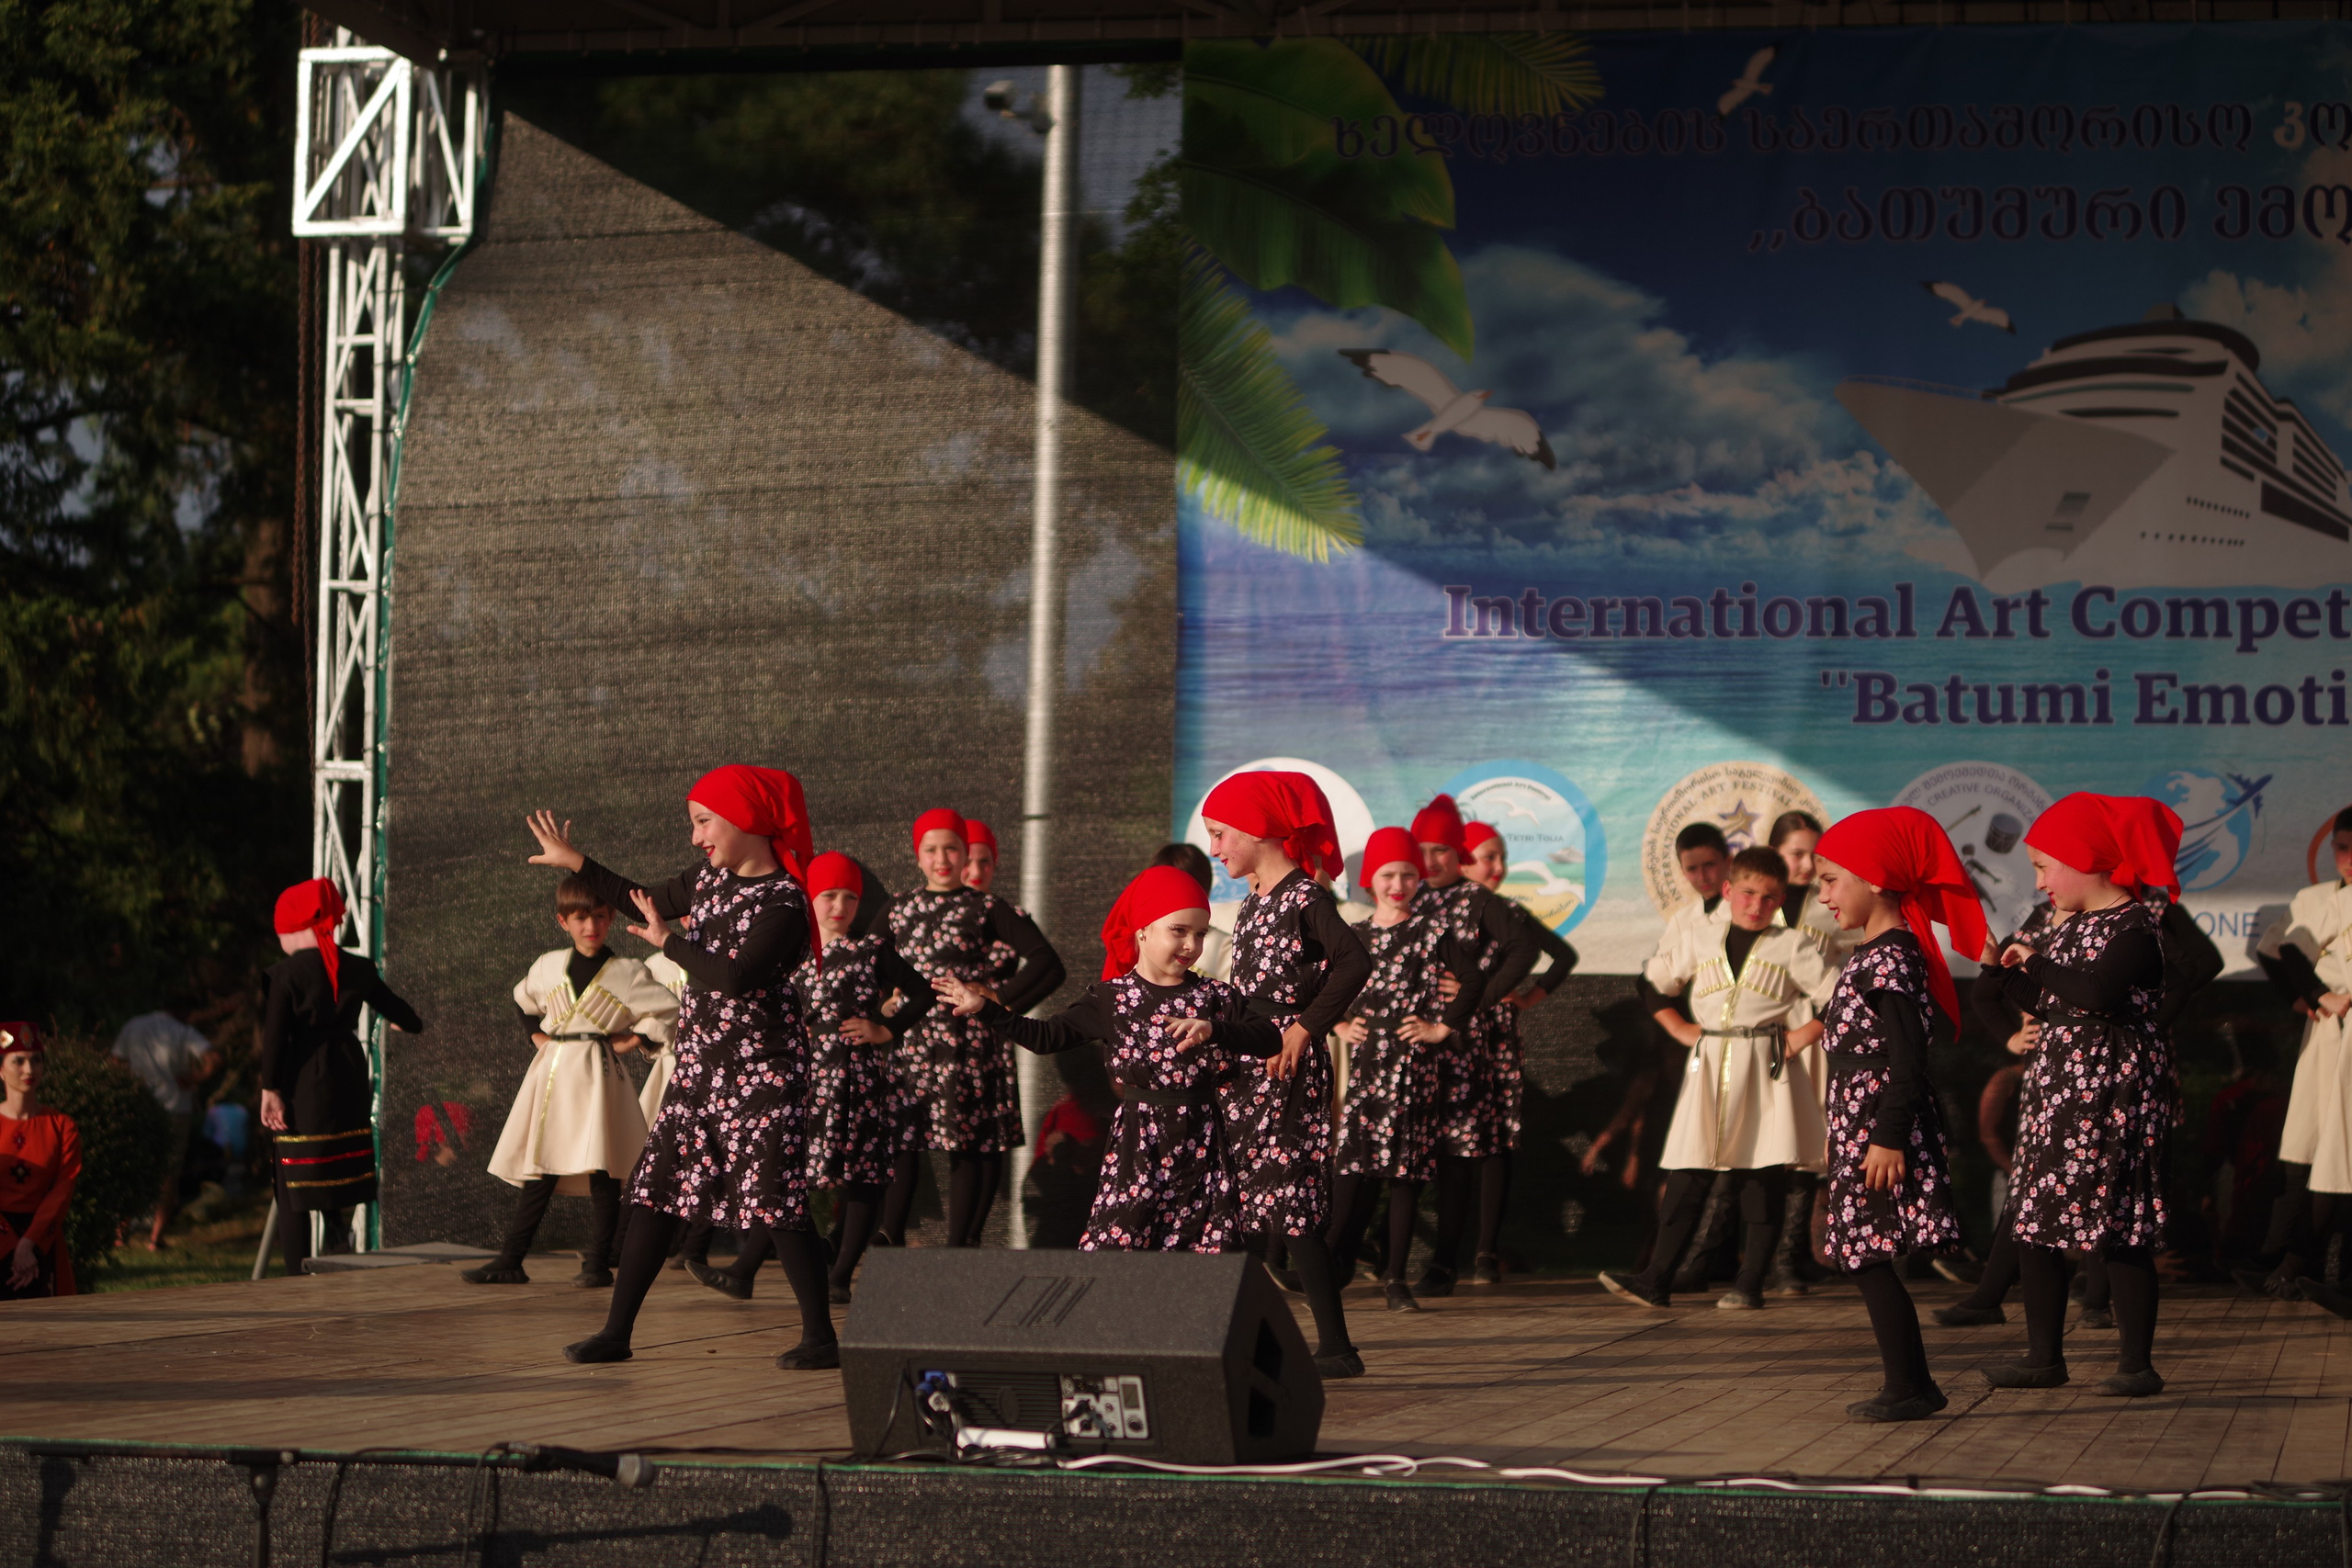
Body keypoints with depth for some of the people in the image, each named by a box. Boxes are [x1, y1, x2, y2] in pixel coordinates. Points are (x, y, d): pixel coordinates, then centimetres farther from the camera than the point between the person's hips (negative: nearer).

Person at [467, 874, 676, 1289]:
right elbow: (523, 1001, 30)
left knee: (602, 1169, -7)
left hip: (598, 1072, -4)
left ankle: (598, 1265, -2)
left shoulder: (627, 973, 0)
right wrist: (536, 1035, 15)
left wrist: (633, 1040, -4)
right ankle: (509, 1261, 7)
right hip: (551, 1071, 4)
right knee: (537, 1171, 5)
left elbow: (671, 1013, 0)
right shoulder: (548, 966, 11)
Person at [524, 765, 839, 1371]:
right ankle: (616, 1331, 11)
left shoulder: (783, 901, -15)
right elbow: (646, 902, 27)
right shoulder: (711, 878, 10)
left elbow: (735, 975, -26)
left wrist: (667, 941, -13)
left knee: (775, 1201, -9)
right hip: (699, 1065, 8)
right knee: (654, 1189, 6)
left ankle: (821, 1337, 0)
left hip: (762, 1070, -8)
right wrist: (575, 862, 29)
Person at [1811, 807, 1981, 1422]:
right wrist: (1840, 1136, 25)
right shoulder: (1870, 955, 16)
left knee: (1869, 1260, -8)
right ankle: (1914, 1383, 16)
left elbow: (1907, 1059, -20)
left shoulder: (1890, 959, -15)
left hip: (1881, 1126, -10)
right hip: (1859, 1128, 10)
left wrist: (1889, 1137, -23)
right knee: (1865, 1261, 11)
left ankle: (1906, 1388, -4)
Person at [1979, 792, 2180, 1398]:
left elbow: (2096, 993, -29)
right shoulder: (2067, 926, 16)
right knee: (2031, 1225, 8)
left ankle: (2137, 1364, 0)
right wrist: (1998, 963, 12)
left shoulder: (2134, 928, -12)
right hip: (2055, 1089, 9)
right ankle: (2044, 1358, 15)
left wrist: (2037, 961, -16)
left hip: (2112, 1092, -9)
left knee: (2120, 1231, -6)